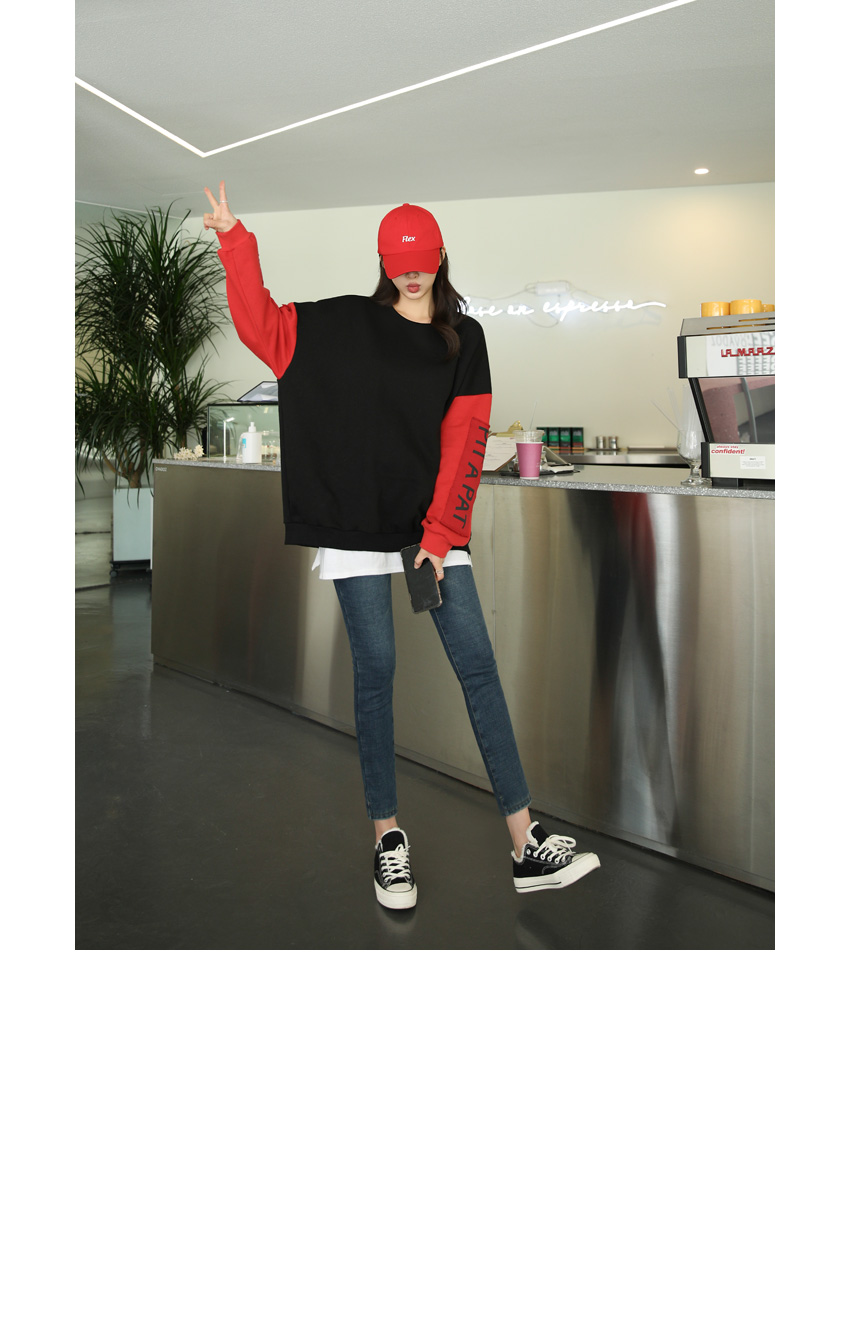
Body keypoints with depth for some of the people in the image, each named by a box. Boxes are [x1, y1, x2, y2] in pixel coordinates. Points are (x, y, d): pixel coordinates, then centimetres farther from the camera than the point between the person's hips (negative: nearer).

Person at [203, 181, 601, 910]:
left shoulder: (464, 338, 9)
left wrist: (441, 535, -8)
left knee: (479, 667, -4)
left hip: (436, 527, 1)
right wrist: (235, 240, -2)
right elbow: (261, 325, 6)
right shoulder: (345, 323, 9)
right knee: (376, 673, -2)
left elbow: (464, 442, 1)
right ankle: (389, 837, 10)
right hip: (357, 528, -1)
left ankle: (527, 844, -1)